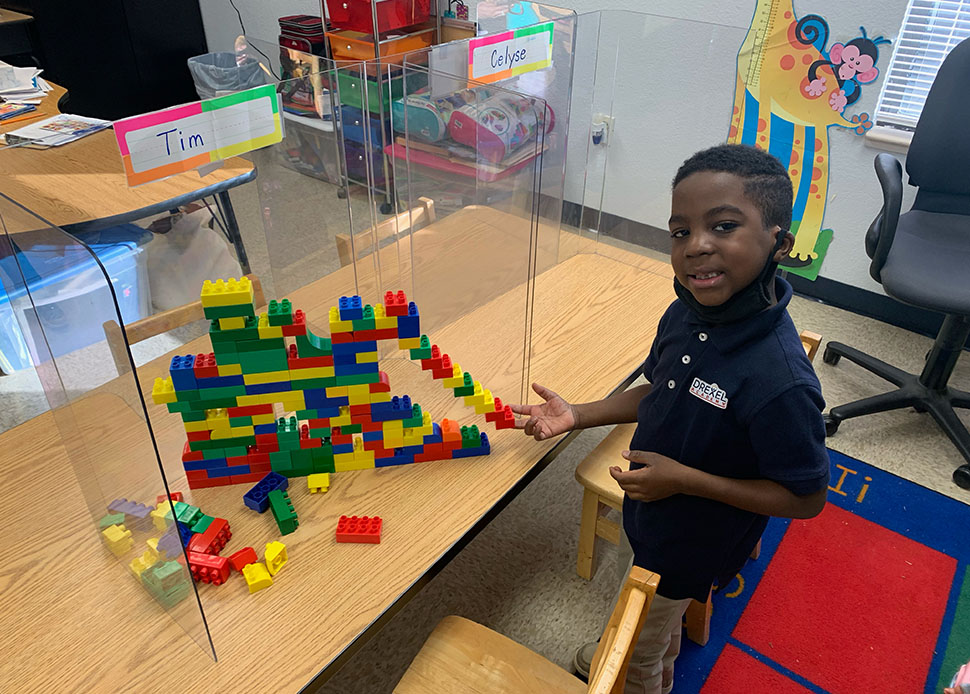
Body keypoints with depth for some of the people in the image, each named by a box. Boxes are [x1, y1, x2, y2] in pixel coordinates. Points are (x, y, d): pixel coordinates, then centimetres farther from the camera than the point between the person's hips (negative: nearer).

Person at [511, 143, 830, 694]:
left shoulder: (779, 380, -38)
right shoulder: (687, 314, -15)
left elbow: (806, 498, -25)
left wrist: (686, 479, -29)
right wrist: (576, 415, -5)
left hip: (694, 544, -7)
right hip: (657, 516, 7)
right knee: (663, 619, 36)